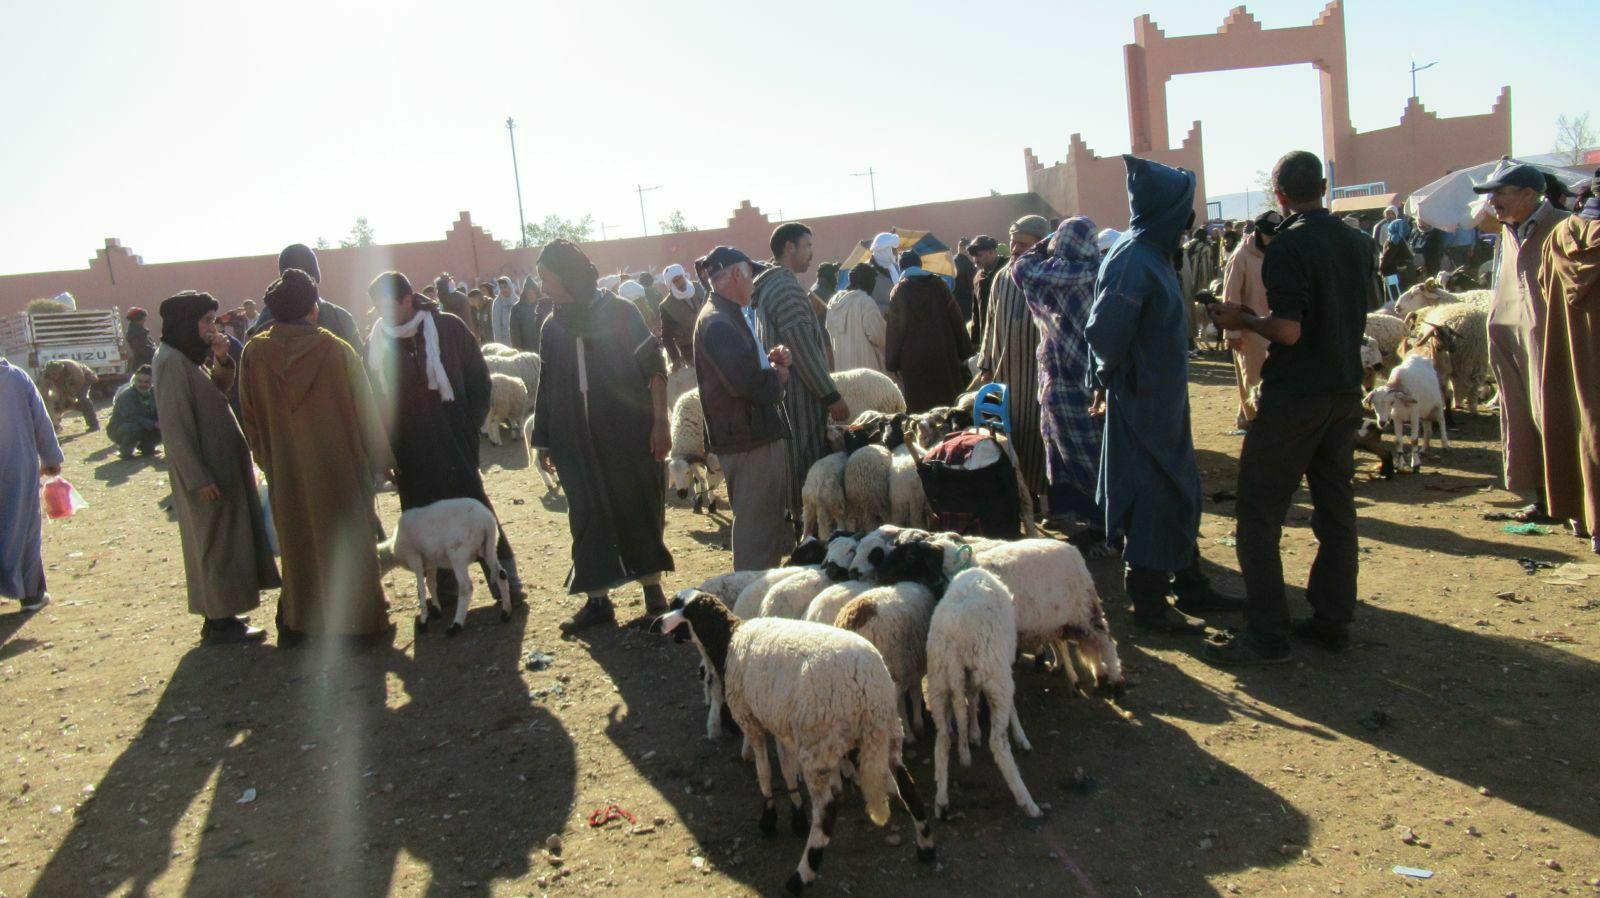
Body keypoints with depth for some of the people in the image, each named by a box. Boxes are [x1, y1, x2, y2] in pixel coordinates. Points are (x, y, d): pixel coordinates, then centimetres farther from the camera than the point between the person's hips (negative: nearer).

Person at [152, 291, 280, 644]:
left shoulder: (189, 358, 10)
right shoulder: (171, 362, -18)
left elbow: (216, 393, 15)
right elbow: (176, 426, -21)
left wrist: (222, 361, -1)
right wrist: (199, 478, -22)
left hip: (220, 465, 9)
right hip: (205, 472, -9)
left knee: (224, 540, 15)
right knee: (217, 541, -2)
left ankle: (218, 615, 23)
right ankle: (220, 622, 7)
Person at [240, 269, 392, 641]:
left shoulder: (255, 353, -7)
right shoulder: (336, 350, -14)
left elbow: (251, 415, 2)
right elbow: (365, 411, -9)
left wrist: (268, 461, 14)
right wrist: (380, 458, 1)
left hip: (286, 470, 3)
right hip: (340, 467, -3)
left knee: (298, 545, 17)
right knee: (348, 541, 12)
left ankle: (295, 621, 24)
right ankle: (358, 615, 20)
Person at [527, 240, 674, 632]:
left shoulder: (621, 313, -5)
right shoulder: (553, 327, 7)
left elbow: (654, 368, -6)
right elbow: (547, 388, 13)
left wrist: (659, 422, -13)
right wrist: (543, 440, 13)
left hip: (629, 434, -3)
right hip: (578, 440, 4)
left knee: (639, 509, 5)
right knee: (588, 517, 4)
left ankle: (653, 590, 18)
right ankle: (598, 600, 12)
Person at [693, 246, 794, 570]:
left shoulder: (732, 315, 16)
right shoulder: (717, 322, -18)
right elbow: (746, 382, -29)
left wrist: (771, 359, 2)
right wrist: (778, 373, -9)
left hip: (759, 431, 11)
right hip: (746, 437, -11)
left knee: (775, 516, 20)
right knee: (755, 521, -2)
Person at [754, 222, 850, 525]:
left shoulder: (771, 284, 15)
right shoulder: (786, 287, -16)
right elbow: (804, 350, -20)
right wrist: (831, 395, -17)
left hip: (783, 385, 10)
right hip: (798, 390, -10)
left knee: (795, 457, 15)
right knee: (807, 457, -4)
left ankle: (798, 514, 22)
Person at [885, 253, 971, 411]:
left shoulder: (899, 291, -4)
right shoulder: (939, 284, 3)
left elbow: (895, 328, -6)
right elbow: (956, 317, 3)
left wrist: (891, 363, -1)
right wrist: (964, 352, 8)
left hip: (913, 359, -3)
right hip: (944, 355, 3)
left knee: (919, 406, 1)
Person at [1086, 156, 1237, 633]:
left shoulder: (1152, 254, 9)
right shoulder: (1133, 259, -21)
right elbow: (1104, 331, -24)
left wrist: (1105, 375, 11)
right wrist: (1113, 374, -7)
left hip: (1163, 400, 10)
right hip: (1143, 398, -10)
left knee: (1179, 491, 18)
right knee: (1153, 499, 0)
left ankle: (1189, 585, 32)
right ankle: (1149, 605, 12)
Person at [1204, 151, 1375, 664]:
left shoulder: (1288, 245, -15)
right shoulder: (1357, 243, 9)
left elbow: (1289, 330, -21)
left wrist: (1243, 321, -4)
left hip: (1294, 394, -8)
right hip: (1345, 391, 8)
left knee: (1259, 511, -2)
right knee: (1335, 506, 13)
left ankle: (1267, 636, -2)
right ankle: (1332, 621, 20)